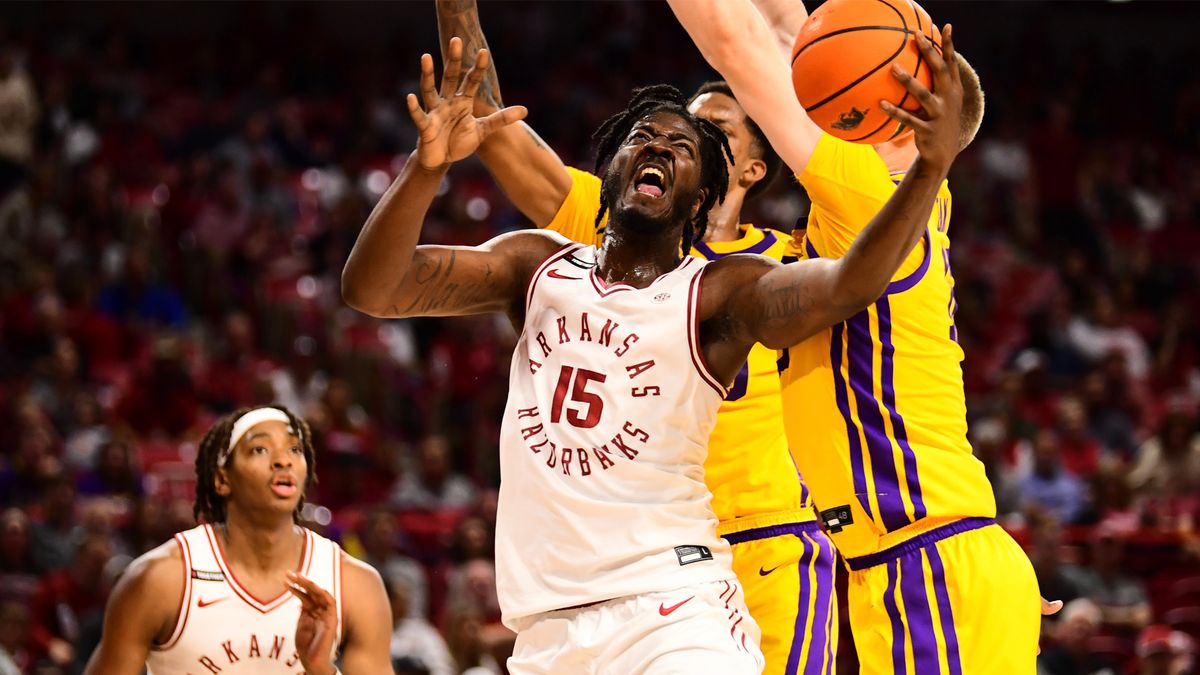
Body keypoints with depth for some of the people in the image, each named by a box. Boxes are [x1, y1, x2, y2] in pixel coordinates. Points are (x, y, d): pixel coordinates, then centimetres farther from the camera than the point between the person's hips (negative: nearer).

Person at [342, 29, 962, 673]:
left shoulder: (716, 292, -1)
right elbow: (371, 289, -1)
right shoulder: (536, 265, 10)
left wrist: (932, 165, -36)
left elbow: (847, 285, -20)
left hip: (673, 614, -4)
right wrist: (427, 167, -20)